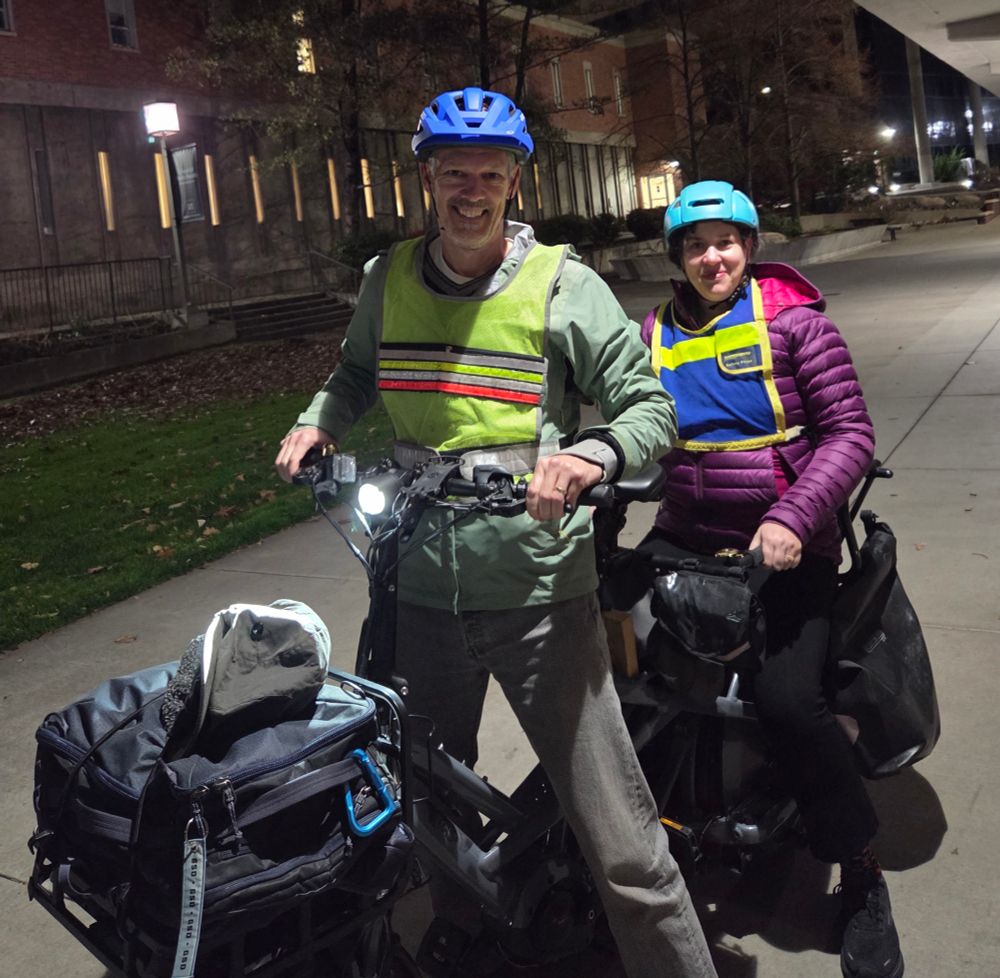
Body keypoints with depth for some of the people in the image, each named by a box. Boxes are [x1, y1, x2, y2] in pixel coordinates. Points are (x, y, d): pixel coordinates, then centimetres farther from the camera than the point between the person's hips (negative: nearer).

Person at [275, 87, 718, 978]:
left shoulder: (565, 287, -5)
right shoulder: (388, 279, 7)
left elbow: (650, 406, -4)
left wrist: (596, 454, -25)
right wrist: (317, 421, 6)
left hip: (539, 595, -4)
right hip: (417, 593, 5)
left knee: (621, 843, -2)